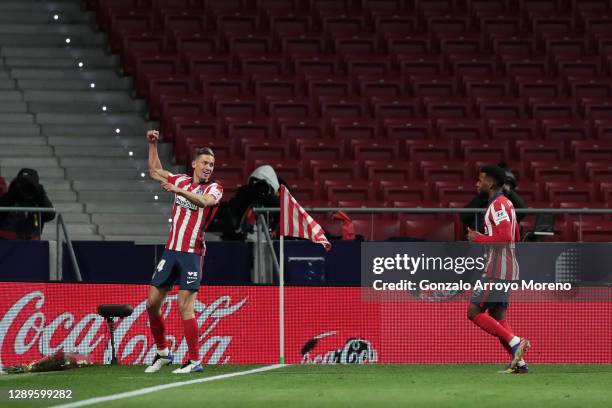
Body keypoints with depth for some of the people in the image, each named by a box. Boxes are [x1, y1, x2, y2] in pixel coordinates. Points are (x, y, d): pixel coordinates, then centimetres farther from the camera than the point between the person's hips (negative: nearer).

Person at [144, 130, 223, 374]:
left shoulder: (214, 189, -2)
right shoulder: (182, 181, 13)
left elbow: (205, 201, -25)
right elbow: (155, 171, 28)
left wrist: (180, 190, -39)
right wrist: (153, 144, 21)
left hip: (192, 254, -6)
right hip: (171, 251, 6)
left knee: (185, 306, -13)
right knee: (153, 302, 6)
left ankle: (195, 361, -8)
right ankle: (163, 353, 23)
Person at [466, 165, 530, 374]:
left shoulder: (498, 205, -13)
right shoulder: (505, 204, 19)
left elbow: (505, 237, -25)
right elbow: (516, 238, 28)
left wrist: (478, 238, -13)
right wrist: (483, 238, 20)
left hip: (497, 269, -10)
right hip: (507, 270, 10)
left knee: (474, 312, -9)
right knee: (497, 319, 9)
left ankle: (515, 342, -16)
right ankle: (519, 362, 2)